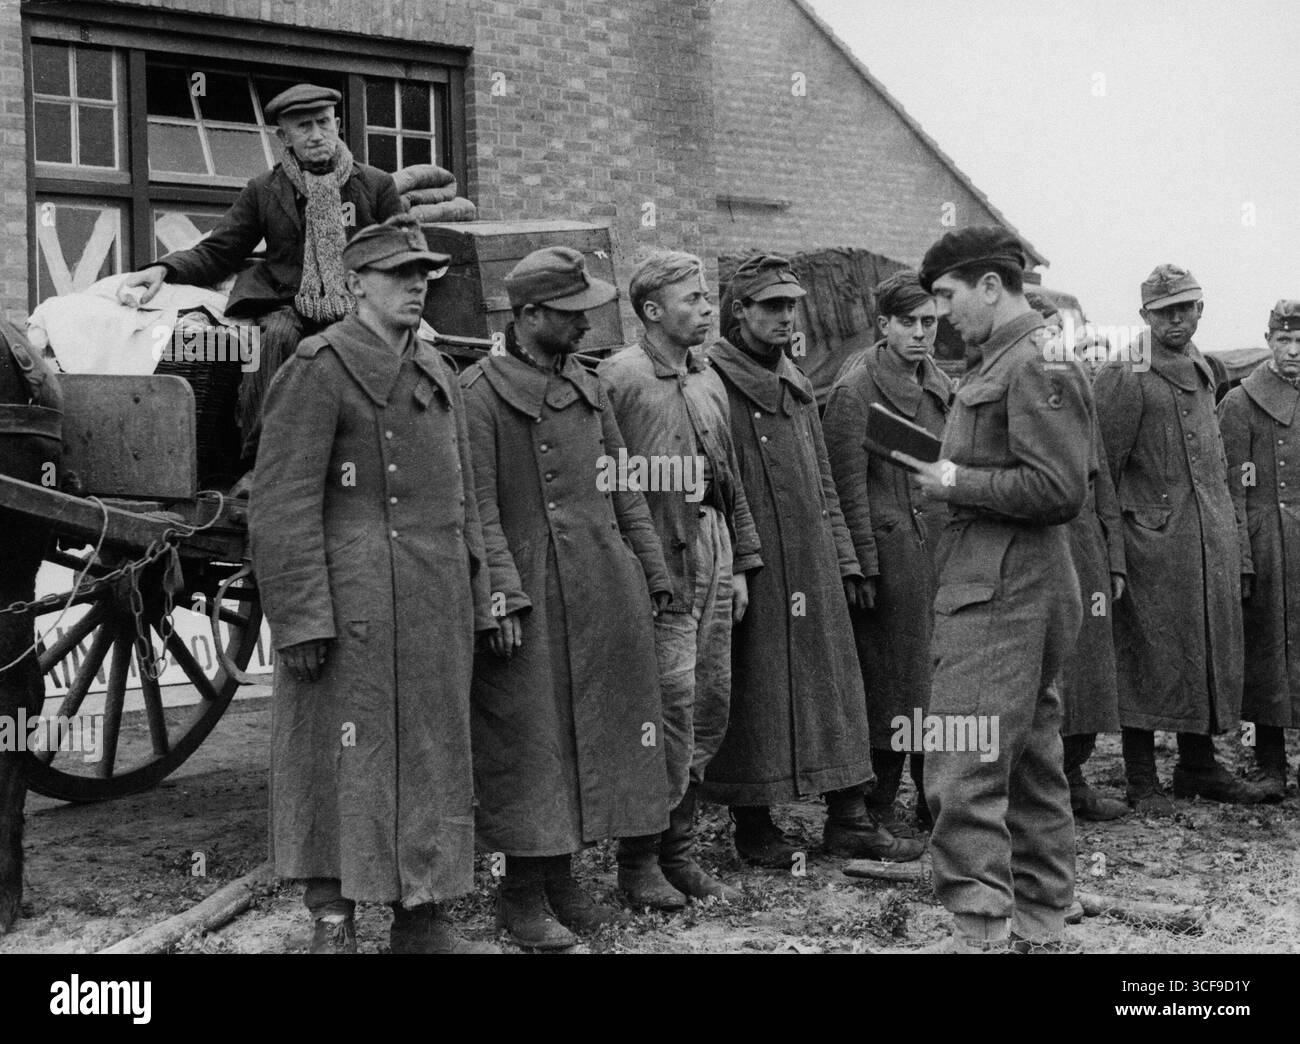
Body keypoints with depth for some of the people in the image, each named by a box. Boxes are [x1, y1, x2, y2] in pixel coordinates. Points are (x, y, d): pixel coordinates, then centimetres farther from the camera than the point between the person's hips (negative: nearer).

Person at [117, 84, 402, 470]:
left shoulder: (377, 185, 12)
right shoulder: (263, 190, 13)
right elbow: (216, 253, 12)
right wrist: (164, 269, -8)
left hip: (356, 307, 0)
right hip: (287, 304, 0)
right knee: (279, 335, -34)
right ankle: (257, 461, -30)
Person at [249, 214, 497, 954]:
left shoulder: (437, 372, 16)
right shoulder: (320, 368, -7)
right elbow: (282, 506, -12)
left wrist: (476, 601, 14)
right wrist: (301, 617, -17)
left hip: (437, 610, 7)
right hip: (355, 609, -7)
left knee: (433, 755, 12)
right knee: (346, 758, 0)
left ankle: (423, 920, 24)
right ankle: (334, 922, 13)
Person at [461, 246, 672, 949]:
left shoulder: (587, 386, 15)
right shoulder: (480, 392, -7)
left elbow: (623, 488, 17)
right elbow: (479, 504, -12)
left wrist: (651, 571, 14)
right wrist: (504, 591, -19)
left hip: (605, 587, 7)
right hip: (532, 592, -7)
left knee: (593, 732, 11)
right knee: (529, 741, -1)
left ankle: (562, 879, 24)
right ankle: (521, 894, 12)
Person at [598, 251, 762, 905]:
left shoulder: (707, 377, 15)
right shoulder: (620, 376, -8)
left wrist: (740, 562, 16)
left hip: (712, 558, 8)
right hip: (658, 562, -7)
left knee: (710, 708, 9)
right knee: (673, 710, -8)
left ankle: (678, 852, 22)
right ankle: (639, 862, 7)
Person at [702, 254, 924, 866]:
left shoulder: (797, 387, 16)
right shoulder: (712, 383, -8)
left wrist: (845, 559, 13)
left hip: (813, 566, 7)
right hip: (750, 568, -7)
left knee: (833, 685, 9)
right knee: (752, 694, 2)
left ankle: (848, 819, 17)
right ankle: (753, 826, 15)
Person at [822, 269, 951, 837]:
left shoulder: (942, 386, 13)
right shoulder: (855, 390, -9)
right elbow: (849, 488, -12)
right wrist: (863, 569, -14)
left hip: (942, 549, 7)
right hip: (890, 551, -7)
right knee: (889, 677, 0)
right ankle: (879, 804, 13)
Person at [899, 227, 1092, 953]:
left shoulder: (1037, 364, -14)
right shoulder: (996, 361, 16)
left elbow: (1058, 489, -20)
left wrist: (959, 482, -12)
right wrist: (955, 473, 7)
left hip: (1001, 592, -11)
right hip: (1014, 585, 11)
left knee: (964, 770, -11)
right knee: (1031, 764, 16)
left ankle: (983, 931, -6)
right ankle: (1039, 925, 28)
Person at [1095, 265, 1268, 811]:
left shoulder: (1203, 374, 16)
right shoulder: (1124, 377, -7)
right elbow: (1101, 469, -10)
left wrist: (1238, 546, 18)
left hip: (1214, 540, 7)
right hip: (1153, 541, -7)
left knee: (1212, 654, 12)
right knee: (1149, 658, -1)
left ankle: (1199, 765, 25)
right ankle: (1142, 779, 8)